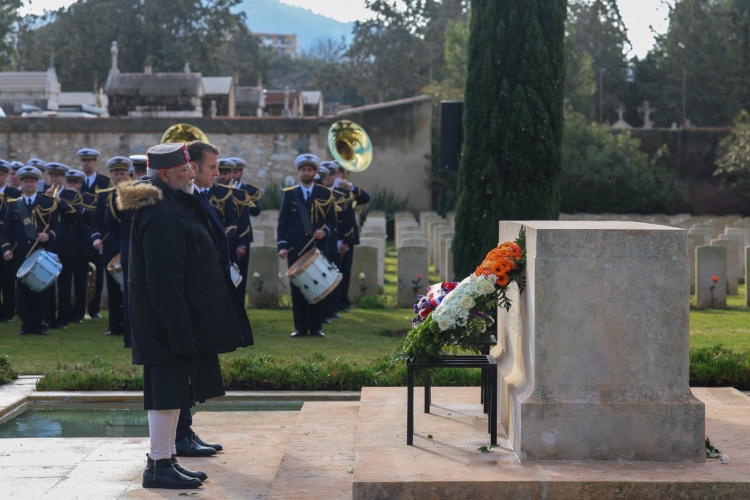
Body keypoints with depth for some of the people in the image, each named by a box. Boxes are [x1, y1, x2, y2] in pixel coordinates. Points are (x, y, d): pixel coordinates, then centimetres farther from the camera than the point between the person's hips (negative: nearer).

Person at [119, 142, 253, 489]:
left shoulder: (173, 204, 15)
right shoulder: (161, 213, -19)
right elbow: (164, 278, -24)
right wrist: (179, 328, -24)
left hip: (181, 316, 10)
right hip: (170, 316, -10)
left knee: (174, 389, 15)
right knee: (169, 389, -5)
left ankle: (164, 458, 23)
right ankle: (159, 466, 2)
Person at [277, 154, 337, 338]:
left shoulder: (325, 194, 6)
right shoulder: (289, 194, 6)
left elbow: (332, 221, 5)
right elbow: (283, 222, 3)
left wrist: (325, 231, -16)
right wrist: (282, 245, -9)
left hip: (318, 248, 0)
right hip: (296, 248, 0)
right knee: (297, 287, 2)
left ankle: (316, 326, 9)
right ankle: (300, 326, 7)